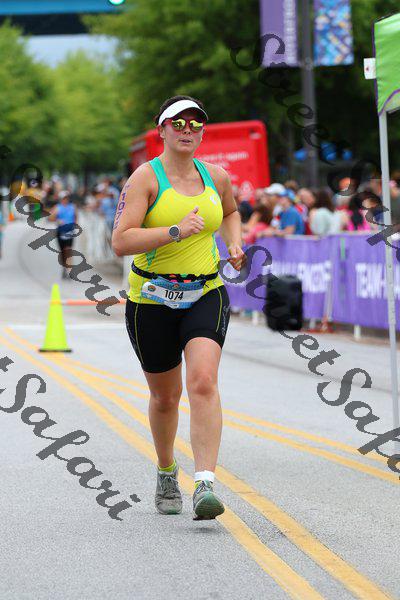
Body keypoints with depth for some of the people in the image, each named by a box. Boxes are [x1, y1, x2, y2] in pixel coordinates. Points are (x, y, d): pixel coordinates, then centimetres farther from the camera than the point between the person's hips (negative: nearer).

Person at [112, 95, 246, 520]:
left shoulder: (215, 177, 6)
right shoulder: (145, 178, -9)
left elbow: (231, 212, 30)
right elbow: (121, 242, -19)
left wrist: (234, 244, 11)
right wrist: (176, 231, -28)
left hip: (206, 295, 2)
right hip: (152, 299, -2)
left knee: (203, 382, -20)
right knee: (165, 396, 12)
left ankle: (205, 486, -26)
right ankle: (166, 474, 39)